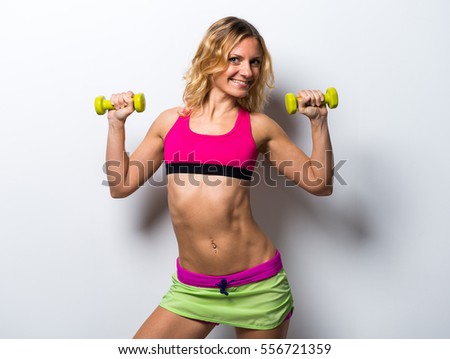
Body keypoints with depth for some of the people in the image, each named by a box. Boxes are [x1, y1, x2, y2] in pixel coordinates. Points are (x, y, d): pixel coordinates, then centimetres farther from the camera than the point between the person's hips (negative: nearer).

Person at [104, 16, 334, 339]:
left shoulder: (259, 126, 2)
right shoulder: (170, 122, 6)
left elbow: (319, 183, 5)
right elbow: (121, 185, 9)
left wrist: (319, 121, -2)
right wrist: (117, 123, 8)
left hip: (258, 283, -1)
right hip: (192, 287, 1)